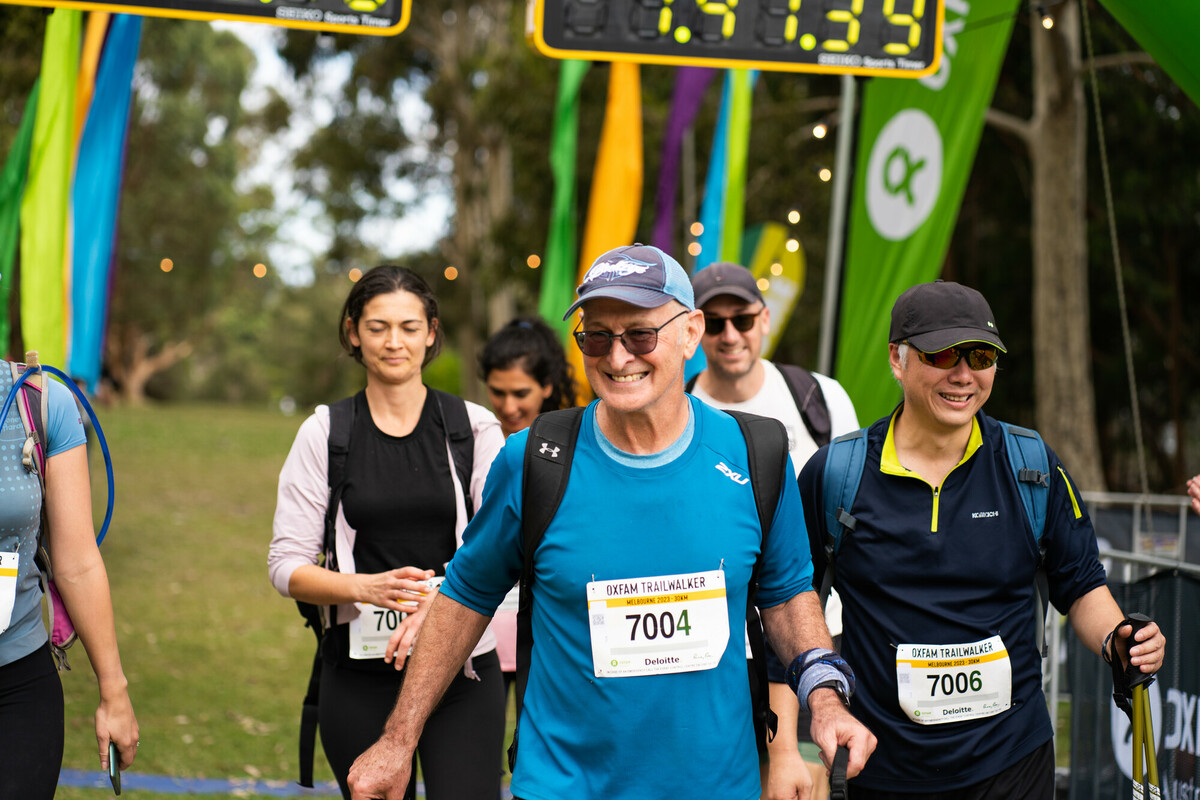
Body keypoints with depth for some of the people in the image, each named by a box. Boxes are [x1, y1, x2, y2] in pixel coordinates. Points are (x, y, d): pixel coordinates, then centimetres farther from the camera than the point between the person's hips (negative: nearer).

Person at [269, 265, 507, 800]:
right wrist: (365, 587, -19)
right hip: (360, 674, 1)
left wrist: (440, 601, -24)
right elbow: (287, 566, 0)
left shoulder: (474, 428, 3)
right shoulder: (325, 434, 4)